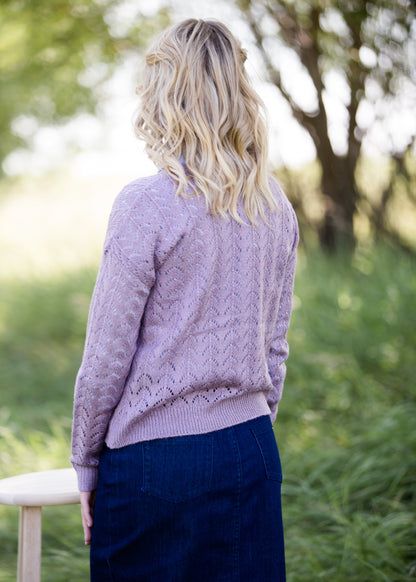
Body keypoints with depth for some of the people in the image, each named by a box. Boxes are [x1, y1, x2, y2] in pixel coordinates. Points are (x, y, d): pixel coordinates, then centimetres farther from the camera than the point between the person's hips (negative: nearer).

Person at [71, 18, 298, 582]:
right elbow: (275, 347, 11)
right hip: (251, 450, 5)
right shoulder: (275, 206, 3)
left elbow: (107, 357, -10)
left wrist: (85, 462, 1)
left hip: (154, 459, -5)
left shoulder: (146, 204, -14)